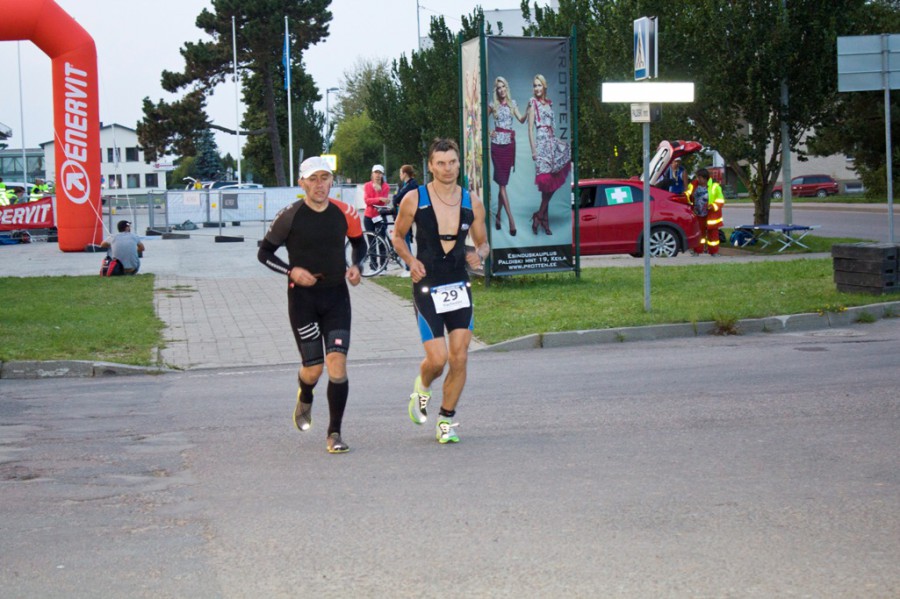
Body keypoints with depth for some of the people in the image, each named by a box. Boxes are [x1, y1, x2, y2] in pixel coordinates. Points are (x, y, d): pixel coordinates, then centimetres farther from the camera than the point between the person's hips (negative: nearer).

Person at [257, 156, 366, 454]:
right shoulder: (290, 216, -8)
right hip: (302, 298, -2)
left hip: (336, 296, 2)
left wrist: (355, 265, -2)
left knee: (337, 365, -11)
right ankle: (305, 398, 39)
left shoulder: (345, 213, -1)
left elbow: (359, 242, 18)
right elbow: (264, 253, 0)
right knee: (313, 369, 1)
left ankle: (334, 433, 0)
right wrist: (291, 271, -15)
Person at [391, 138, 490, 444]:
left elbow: (483, 243, 14)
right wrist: (411, 260, -9)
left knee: (459, 359, -2)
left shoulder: (472, 204, 2)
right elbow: (397, 236, 9)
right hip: (427, 288, -3)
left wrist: (479, 254, -9)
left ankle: (446, 420, 15)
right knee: (437, 358, -11)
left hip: (459, 287, 3)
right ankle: (422, 387, 25)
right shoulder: (414, 200, -5)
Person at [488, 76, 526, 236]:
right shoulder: (493, 105, 4)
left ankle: (498, 215, 21)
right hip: (497, 144, -3)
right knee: (502, 183, -8)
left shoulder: (512, 103, 10)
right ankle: (511, 219, -14)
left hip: (509, 144, 3)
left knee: (503, 182, 8)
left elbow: (521, 119, 0)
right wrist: (489, 132, -3)